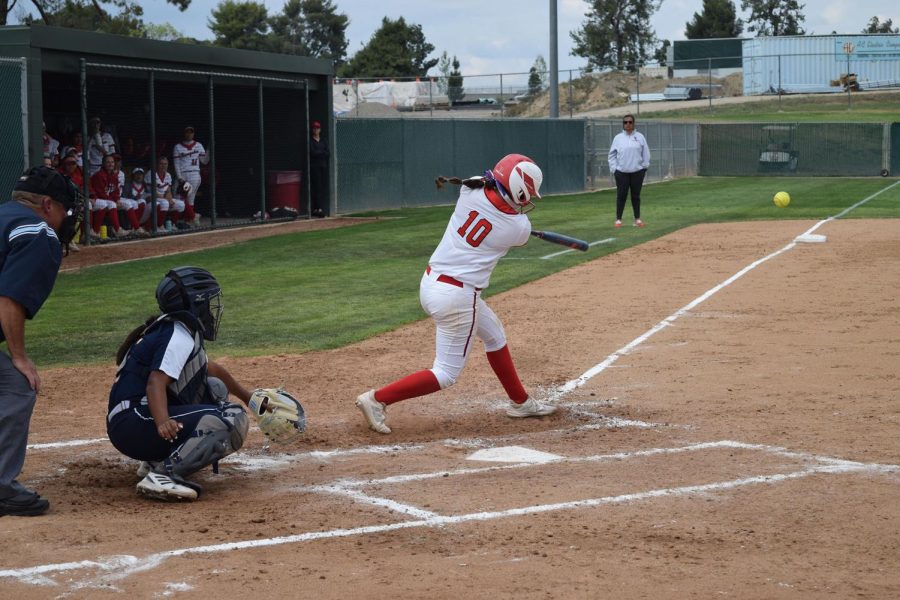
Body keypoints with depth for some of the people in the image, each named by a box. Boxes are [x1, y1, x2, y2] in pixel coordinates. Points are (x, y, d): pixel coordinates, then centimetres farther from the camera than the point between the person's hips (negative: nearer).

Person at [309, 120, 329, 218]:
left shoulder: (323, 141, 17)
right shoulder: (310, 140, 1)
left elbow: (327, 153, 7)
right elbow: (312, 152, -12)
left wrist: (318, 153, -7)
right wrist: (323, 153, -2)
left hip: (323, 166, 5)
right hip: (314, 166, -5)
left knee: (323, 187, 0)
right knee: (316, 187, -11)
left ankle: (321, 208, 1)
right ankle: (317, 208, -13)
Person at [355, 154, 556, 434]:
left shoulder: (470, 191, -4)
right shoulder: (519, 228, -11)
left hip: (430, 283, 8)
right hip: (457, 297, -8)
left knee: (494, 334, 26)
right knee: (446, 373, 4)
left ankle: (520, 402, 39)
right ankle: (377, 399, -2)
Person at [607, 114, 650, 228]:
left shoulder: (640, 137, 5)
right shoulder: (618, 138, 5)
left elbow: (646, 153, 8)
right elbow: (612, 154, 7)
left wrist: (644, 167, 2)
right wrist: (613, 169, -1)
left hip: (637, 172, 0)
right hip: (621, 172, 0)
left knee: (636, 195, 6)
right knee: (621, 195, -1)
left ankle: (637, 219, 12)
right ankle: (618, 219, 5)